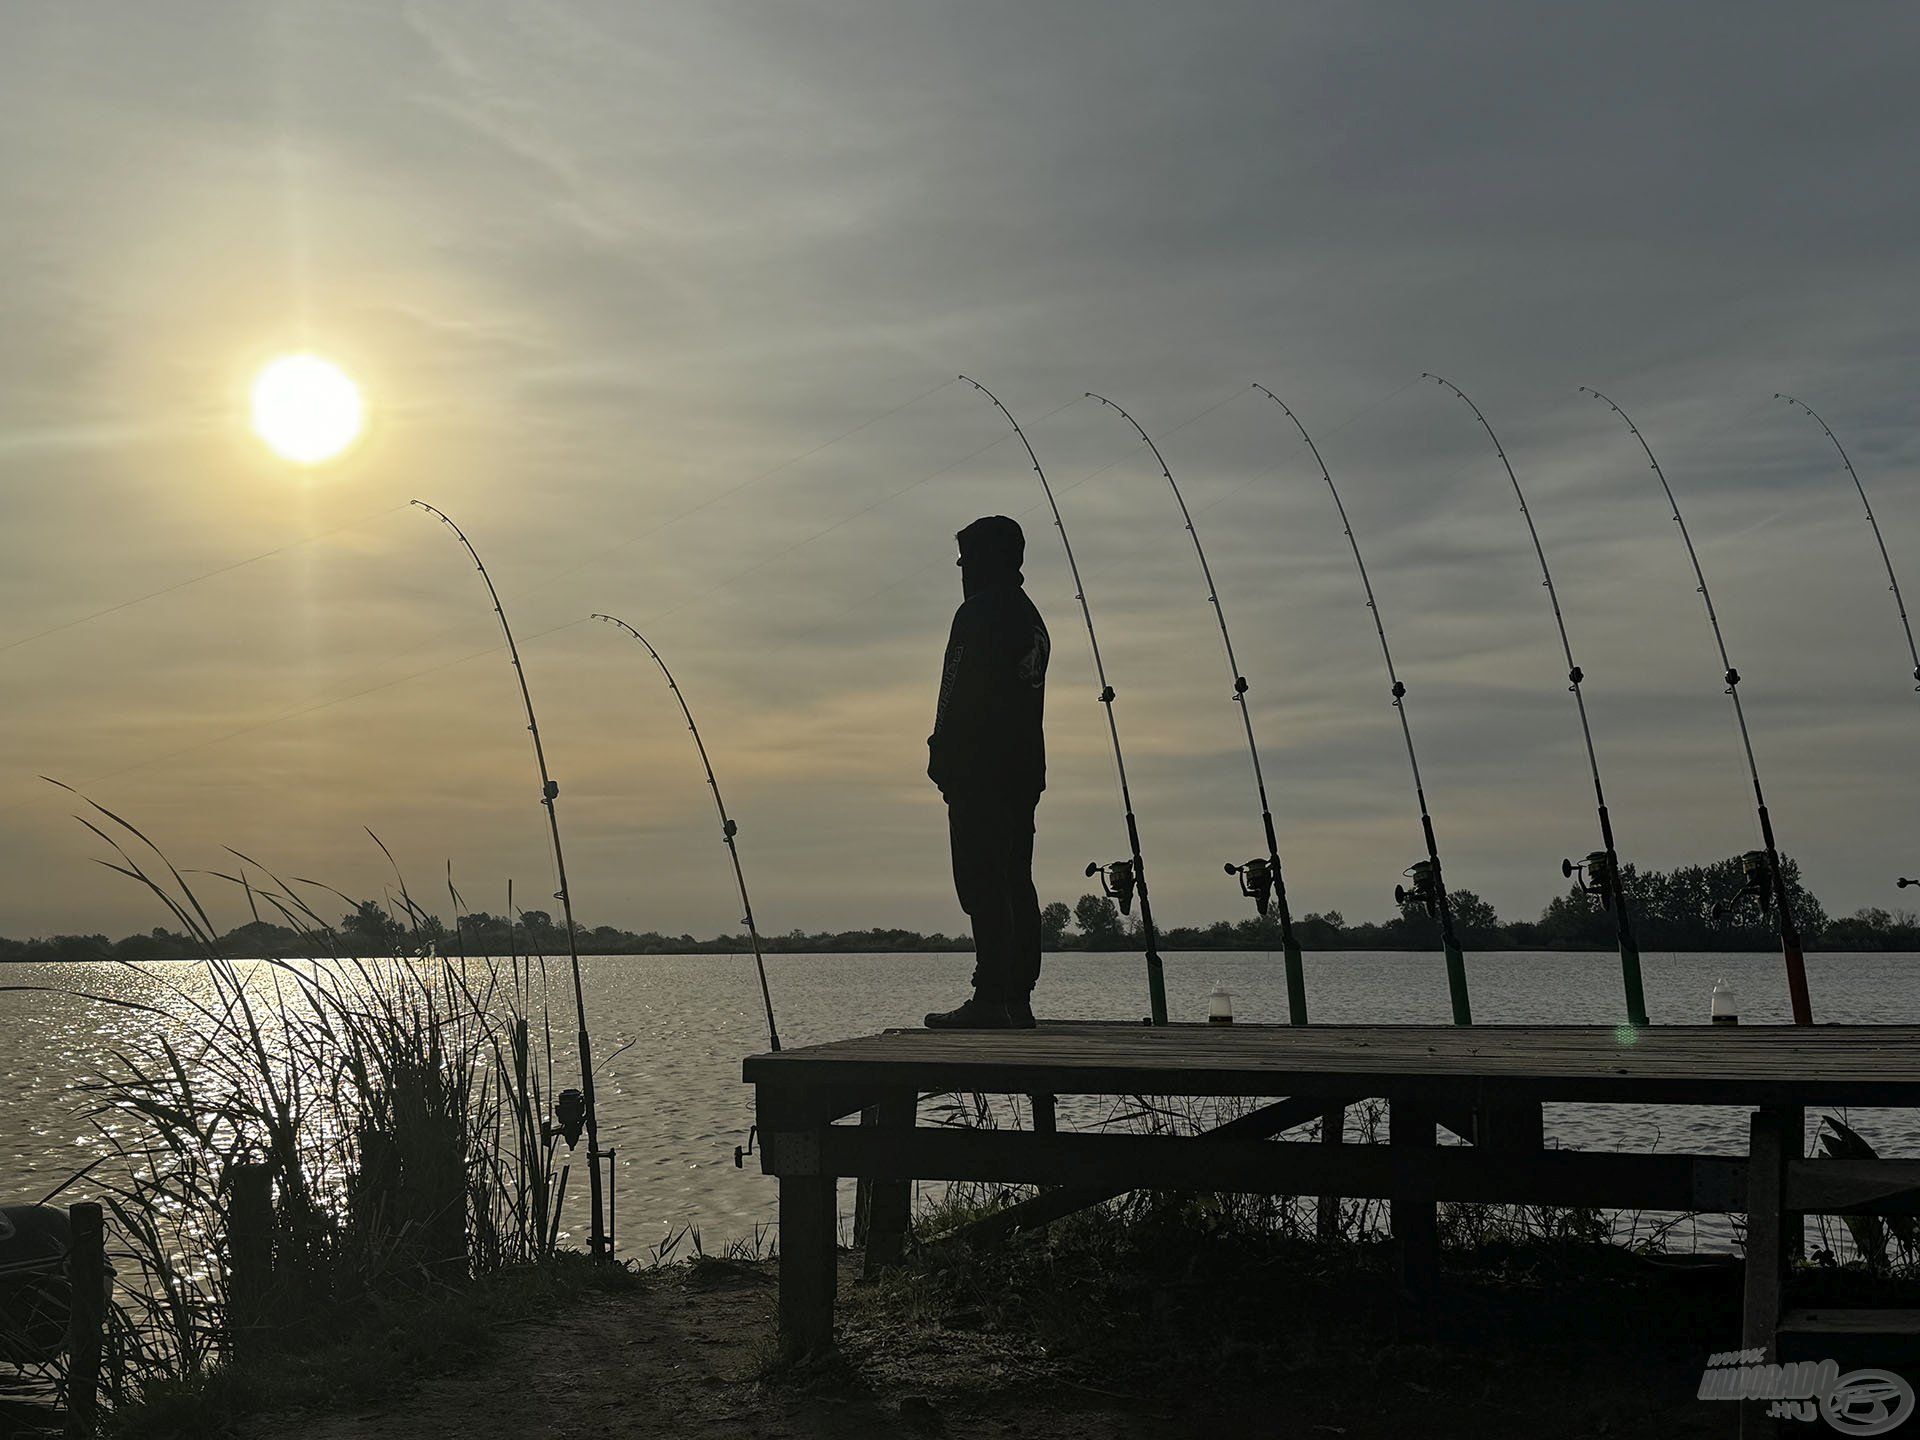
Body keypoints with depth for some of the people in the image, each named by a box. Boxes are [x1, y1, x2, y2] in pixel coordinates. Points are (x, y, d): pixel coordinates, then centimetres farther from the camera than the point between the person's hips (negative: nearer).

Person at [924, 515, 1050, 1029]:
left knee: (982, 882, -12)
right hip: (1025, 770, 10)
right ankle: (1018, 998, 11)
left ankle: (990, 997, -16)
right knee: (1016, 881, 9)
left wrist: (943, 759, -11)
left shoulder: (979, 612, -8)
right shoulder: (1031, 617, 21)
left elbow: (960, 694, -15)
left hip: (980, 769, -10)